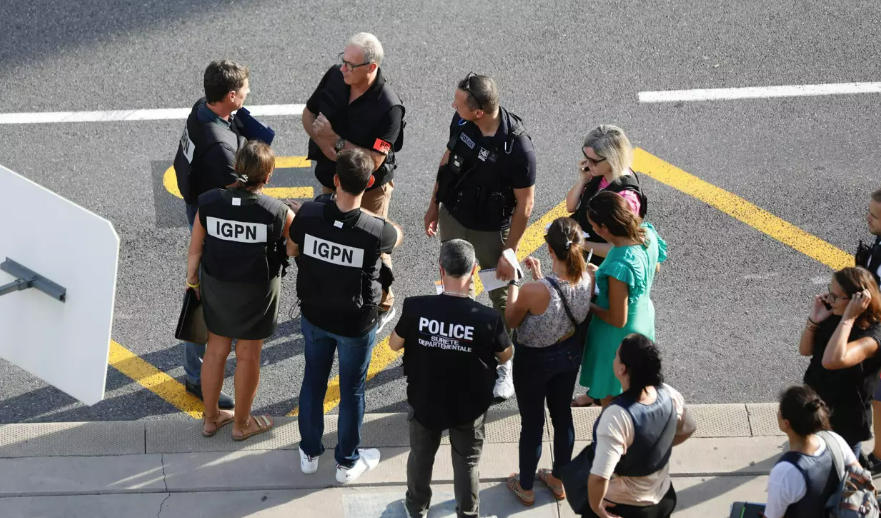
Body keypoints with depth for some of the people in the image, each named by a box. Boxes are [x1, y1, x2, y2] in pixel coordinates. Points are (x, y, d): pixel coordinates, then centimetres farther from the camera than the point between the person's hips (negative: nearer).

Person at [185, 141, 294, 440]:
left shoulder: (208, 203, -16)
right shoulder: (276, 213, -24)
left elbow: (195, 249, -5)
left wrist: (192, 280, 12)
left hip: (216, 289, 3)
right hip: (256, 293, -3)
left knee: (216, 351, 20)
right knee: (247, 356, 15)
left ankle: (211, 418, 37)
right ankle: (241, 424, 33)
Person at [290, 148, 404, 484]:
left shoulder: (307, 214, -22)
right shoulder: (375, 230, -28)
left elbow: (293, 250, -1)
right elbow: (397, 235, -2)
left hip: (314, 315, 3)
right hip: (355, 324, -3)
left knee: (313, 381, 23)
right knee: (352, 390, 17)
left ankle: (309, 453, 40)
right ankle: (347, 462, 34)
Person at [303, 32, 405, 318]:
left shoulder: (388, 107, -31)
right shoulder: (334, 76, -14)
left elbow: (373, 161, -32)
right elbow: (308, 114, 0)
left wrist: (336, 140, -27)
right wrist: (324, 143, -20)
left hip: (368, 189, -6)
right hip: (331, 179, 6)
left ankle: (383, 306, 36)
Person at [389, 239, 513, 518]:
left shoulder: (416, 308, -26)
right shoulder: (488, 318, -28)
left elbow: (394, 344, -7)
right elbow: (506, 355, -9)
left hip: (425, 402, 2)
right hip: (469, 406, -1)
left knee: (421, 456, 28)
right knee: (467, 462, 23)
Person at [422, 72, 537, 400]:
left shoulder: (517, 148, -32)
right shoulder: (461, 121, -16)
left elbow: (525, 205, -20)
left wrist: (509, 252, -15)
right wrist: (434, 203, 12)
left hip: (491, 231, -5)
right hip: (452, 217, 6)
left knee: (502, 300, 11)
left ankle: (505, 366, 30)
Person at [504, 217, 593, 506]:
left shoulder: (534, 291, -37)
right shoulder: (588, 279, -20)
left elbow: (511, 321, -16)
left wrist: (512, 282, -7)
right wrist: (539, 277, 5)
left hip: (534, 360, -5)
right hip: (570, 353, 5)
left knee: (532, 423, 17)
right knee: (562, 415, 25)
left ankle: (525, 488, 39)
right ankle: (559, 481, 46)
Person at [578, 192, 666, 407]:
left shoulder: (619, 268, -40)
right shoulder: (648, 233, -17)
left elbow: (618, 320, -29)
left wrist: (589, 306, -12)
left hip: (618, 338, -8)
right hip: (643, 319, 8)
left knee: (611, 399, 18)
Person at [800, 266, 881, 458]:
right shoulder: (833, 315, -9)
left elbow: (832, 360, -45)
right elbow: (805, 350, 2)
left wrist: (849, 318, -39)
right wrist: (814, 320, -15)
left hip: (845, 423, -7)